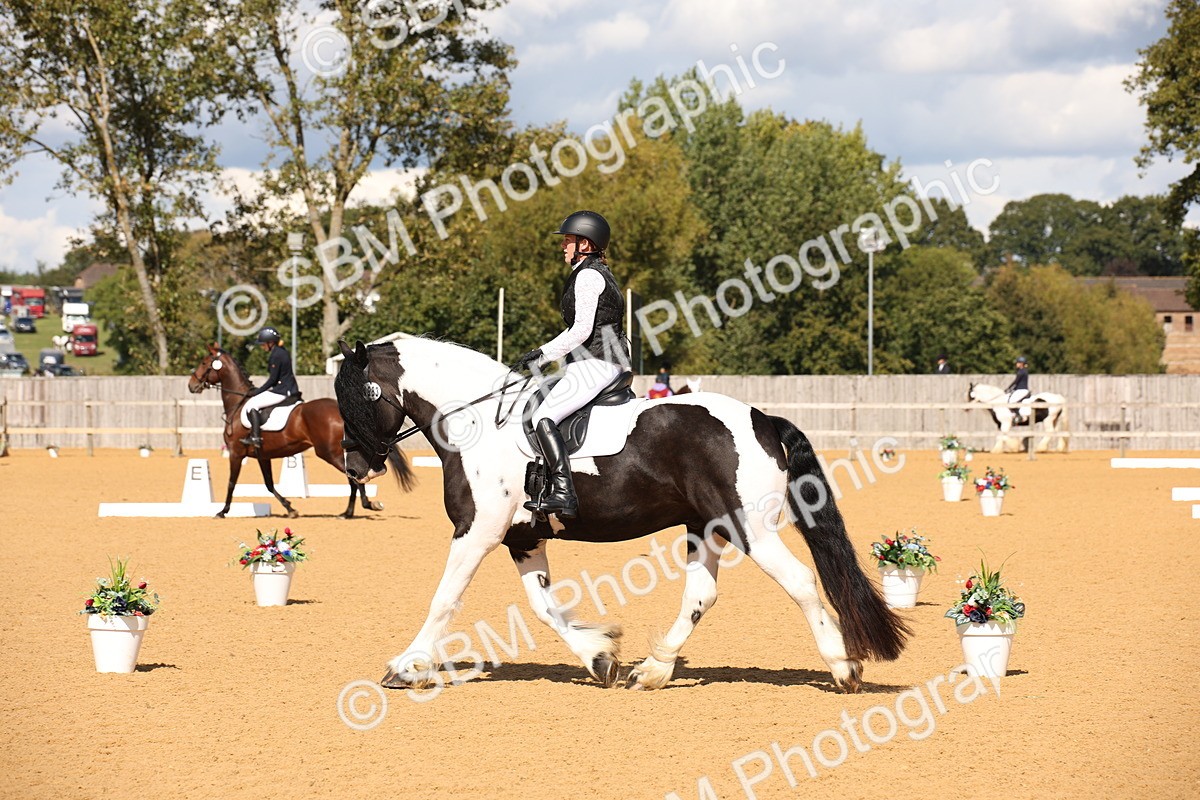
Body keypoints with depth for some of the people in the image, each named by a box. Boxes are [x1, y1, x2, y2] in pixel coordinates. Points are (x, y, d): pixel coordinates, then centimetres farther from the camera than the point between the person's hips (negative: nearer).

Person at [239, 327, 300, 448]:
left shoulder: (276, 356, -17)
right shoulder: (284, 352, 13)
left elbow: (272, 379, -19)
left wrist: (256, 392, -10)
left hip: (281, 391, -11)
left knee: (252, 404, -11)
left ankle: (255, 437, -19)